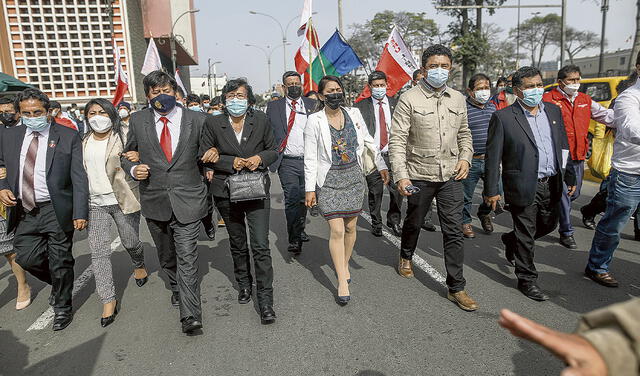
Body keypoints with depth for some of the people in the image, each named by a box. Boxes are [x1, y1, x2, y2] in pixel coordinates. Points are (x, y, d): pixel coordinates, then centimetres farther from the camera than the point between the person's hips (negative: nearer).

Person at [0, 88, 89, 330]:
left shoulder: (68, 137, -6)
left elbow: (79, 178, -9)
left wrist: (80, 213, -15)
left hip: (57, 212, -4)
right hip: (25, 212, 4)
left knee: (60, 262, 6)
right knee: (26, 258, 6)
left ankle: (62, 307, 28)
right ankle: (59, 283, 37)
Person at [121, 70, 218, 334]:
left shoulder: (197, 120, -2)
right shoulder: (138, 121, 2)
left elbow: (203, 155, 10)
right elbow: (126, 155, 13)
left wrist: (211, 154, -13)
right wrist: (133, 169, -7)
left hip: (187, 200, -3)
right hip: (154, 201, 3)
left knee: (187, 258, -7)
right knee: (166, 256, 20)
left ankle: (190, 315, -1)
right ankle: (176, 287, 46)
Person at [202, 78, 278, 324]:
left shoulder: (261, 120, -2)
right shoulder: (214, 125, -3)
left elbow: (273, 150, 7)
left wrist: (260, 158, -15)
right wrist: (231, 162, -15)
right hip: (227, 193, 2)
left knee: (260, 246, -8)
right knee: (237, 244, 18)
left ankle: (265, 300, 2)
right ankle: (244, 284, 40)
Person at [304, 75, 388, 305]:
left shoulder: (354, 114, 3)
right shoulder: (315, 121, -6)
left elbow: (369, 142, 15)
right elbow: (310, 158, -6)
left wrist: (381, 165, 15)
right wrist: (310, 189, -8)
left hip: (354, 176, 4)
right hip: (329, 179, -4)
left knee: (350, 227, 11)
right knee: (336, 230, -8)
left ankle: (344, 264, 34)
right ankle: (342, 282, 0)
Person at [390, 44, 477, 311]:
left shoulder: (457, 99, 8)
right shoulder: (409, 99, -8)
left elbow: (464, 134, 19)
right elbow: (397, 140, -12)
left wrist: (465, 158, 2)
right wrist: (400, 175, -20)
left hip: (451, 176, 3)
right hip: (419, 176, -3)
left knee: (454, 231, 1)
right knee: (413, 222, 17)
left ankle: (456, 288, 11)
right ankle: (406, 256, 48)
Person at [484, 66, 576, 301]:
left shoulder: (553, 111, 8)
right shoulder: (503, 118, -11)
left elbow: (563, 147, 16)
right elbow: (492, 157, -11)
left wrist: (569, 176, 14)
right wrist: (491, 190, -13)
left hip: (551, 185, 6)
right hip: (523, 187, -6)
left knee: (549, 225, 20)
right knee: (526, 236, 5)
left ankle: (511, 240, 45)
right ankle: (527, 280, 22)